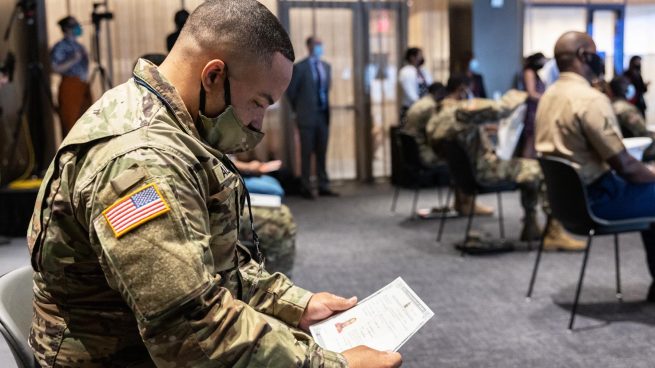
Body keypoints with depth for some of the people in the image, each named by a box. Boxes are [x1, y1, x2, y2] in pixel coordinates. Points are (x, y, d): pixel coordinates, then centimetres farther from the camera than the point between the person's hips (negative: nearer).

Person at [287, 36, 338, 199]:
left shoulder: (326, 67, 10)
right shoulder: (300, 67, -7)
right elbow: (291, 90, -2)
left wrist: (325, 105, 15)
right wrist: (299, 108, 3)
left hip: (323, 115, 5)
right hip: (307, 116, -5)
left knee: (322, 153, 8)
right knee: (307, 153, 0)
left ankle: (323, 186, 15)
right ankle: (305, 187, 8)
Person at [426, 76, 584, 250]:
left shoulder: (433, 121, 3)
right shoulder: (464, 109, -23)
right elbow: (500, 109, -29)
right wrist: (516, 95, -7)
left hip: (463, 174, 10)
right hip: (485, 170, -10)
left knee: (528, 169, 24)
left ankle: (531, 228, 26)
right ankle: (554, 233, 1)